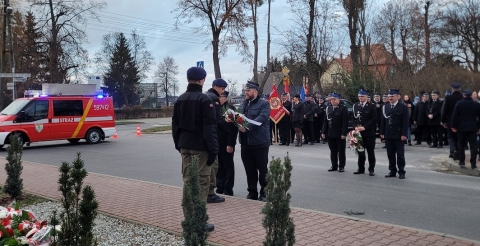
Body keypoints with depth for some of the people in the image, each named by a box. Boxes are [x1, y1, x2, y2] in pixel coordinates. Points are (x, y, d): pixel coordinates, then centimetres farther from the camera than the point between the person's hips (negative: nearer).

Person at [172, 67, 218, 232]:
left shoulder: (180, 100, 11)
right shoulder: (204, 100, -11)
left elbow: (175, 125, 13)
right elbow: (210, 127, -15)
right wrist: (213, 150, -13)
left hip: (185, 145, 7)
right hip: (200, 146, -7)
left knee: (187, 180, 12)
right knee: (202, 182, -3)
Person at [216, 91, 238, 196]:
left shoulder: (230, 109, -10)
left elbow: (233, 128, -14)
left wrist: (230, 144, -18)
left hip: (226, 144, -6)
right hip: (217, 143, 6)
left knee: (228, 166, 5)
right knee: (219, 167, 12)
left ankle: (228, 189, 13)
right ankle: (220, 187, 22)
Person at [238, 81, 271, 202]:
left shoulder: (264, 104, -3)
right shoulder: (244, 104, 18)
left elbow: (261, 118, -18)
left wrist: (246, 127, -27)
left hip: (260, 142, -6)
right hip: (245, 142, 6)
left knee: (263, 169, 2)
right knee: (250, 170, 11)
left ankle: (264, 193, 12)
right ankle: (252, 192, 21)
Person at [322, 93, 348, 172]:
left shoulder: (343, 108, -6)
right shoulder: (328, 108, 11)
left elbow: (345, 122, -11)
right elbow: (325, 121, 12)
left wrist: (344, 133, -17)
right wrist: (324, 132, 6)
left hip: (339, 134, -5)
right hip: (330, 134, 5)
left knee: (341, 151, 4)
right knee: (333, 151, 10)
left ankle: (341, 166, 12)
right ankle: (334, 166, 18)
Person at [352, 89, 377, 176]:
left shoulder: (372, 106, -2)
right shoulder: (355, 106, 11)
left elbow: (373, 119, -8)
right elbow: (354, 118, 12)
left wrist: (364, 127, -15)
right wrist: (356, 127, -4)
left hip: (369, 132, -4)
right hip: (359, 132, 4)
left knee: (370, 152, 2)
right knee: (360, 151, 9)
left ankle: (371, 169, 10)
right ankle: (361, 168, 18)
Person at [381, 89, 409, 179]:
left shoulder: (403, 107, -4)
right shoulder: (385, 107, 10)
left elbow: (405, 122, -7)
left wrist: (404, 134, -14)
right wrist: (382, 132, 5)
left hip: (398, 135, -4)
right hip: (388, 135, 5)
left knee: (400, 155, 2)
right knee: (390, 154, 8)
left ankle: (401, 172, 10)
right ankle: (392, 171, 17)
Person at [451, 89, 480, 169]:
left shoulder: (459, 103, -5)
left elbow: (455, 116, -7)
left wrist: (454, 126, -2)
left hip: (461, 127, 0)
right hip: (473, 128, 1)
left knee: (461, 145, 11)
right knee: (473, 146, 3)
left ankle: (461, 162, 11)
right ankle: (473, 163, -1)